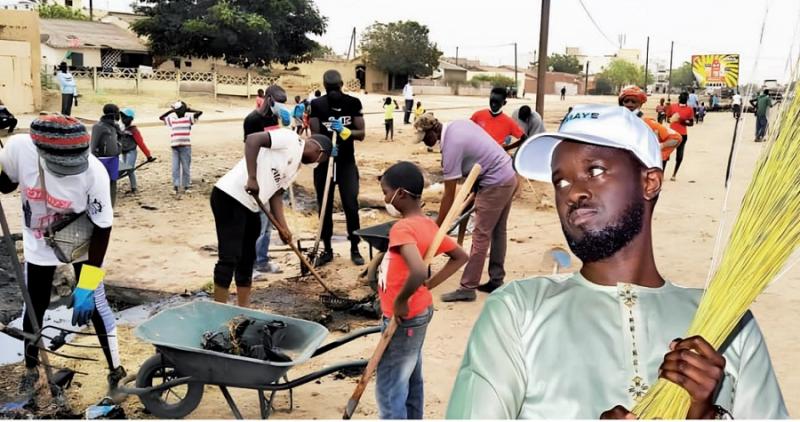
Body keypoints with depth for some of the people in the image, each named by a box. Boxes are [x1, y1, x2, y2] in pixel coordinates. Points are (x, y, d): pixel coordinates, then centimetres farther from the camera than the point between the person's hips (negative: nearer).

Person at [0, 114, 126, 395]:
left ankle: (116, 372, 16)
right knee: (34, 307, 13)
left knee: (93, 304, -2)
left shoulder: (94, 172, -34)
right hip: (39, 244, 2)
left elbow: (102, 229, -24)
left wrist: (86, 286, -24)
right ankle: (31, 369, 39)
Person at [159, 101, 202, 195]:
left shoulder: (188, 117, 2)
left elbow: (200, 112, -7)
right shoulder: (171, 119, 12)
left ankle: (186, 186, 14)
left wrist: (188, 109, 2)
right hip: (174, 147, 2)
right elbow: (161, 117, 17)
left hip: (185, 146, -2)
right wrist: (170, 111, 12)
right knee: (175, 168, 0)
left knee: (186, 167, 5)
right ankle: (176, 186, 2)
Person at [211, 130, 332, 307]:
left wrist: (283, 227, 3)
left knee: (246, 259, 14)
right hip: (230, 196, -10)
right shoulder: (290, 138, -7)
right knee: (230, 257, -9)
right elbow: (252, 139, -19)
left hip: (250, 206, 10)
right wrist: (252, 178, -26)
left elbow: (276, 194, 14)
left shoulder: (296, 166, 19)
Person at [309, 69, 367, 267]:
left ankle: (355, 249, 9)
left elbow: (361, 134, -5)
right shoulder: (316, 105, -5)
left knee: (351, 206, -4)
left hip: (347, 163, 0)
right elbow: (315, 135, -10)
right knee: (325, 207, 6)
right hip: (323, 162, 0)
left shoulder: (353, 103, -2)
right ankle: (327, 249, 17)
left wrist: (345, 131, -23)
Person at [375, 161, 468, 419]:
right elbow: (460, 256, 12)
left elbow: (418, 271, -40)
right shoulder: (428, 225, 2)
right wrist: (430, 284, 7)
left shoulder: (402, 228, -25)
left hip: (404, 319, -9)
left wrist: (401, 301, -24)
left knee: (388, 389, 2)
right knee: (411, 381, 21)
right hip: (419, 312, 9)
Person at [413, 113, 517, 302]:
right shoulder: (460, 123, 4)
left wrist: (437, 227, -10)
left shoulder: (451, 146, -19)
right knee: (498, 232, 15)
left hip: (495, 184, -10)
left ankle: (467, 288, -2)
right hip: (509, 177, 10)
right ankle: (496, 281, 23)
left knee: (481, 236, -6)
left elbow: (449, 196, -17)